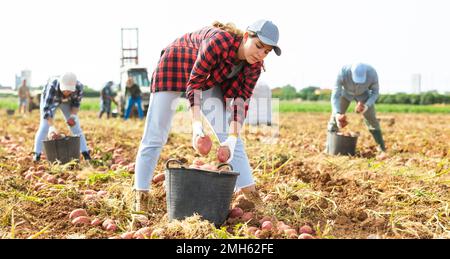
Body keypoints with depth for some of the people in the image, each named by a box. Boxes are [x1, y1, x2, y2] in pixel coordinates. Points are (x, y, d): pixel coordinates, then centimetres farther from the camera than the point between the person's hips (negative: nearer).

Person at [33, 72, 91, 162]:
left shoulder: (78, 86, -34)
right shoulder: (52, 86, -44)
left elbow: (76, 103, -14)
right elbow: (46, 108, -47)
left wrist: (73, 116, -28)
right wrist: (52, 127, -56)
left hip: (66, 101, 2)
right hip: (49, 100, -2)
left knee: (75, 125, -5)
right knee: (44, 126, -11)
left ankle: (85, 153, 0)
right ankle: (37, 154, -1)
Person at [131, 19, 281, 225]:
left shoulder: (254, 64, -18)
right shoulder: (219, 41, -37)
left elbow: (241, 100, -18)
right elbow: (194, 83, -33)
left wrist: (233, 137, -32)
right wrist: (196, 123, -43)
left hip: (210, 79, 5)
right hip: (175, 66, -5)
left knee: (228, 134, -6)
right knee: (155, 135, -6)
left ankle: (250, 194, -5)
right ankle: (141, 197, 2)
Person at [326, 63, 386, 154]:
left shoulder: (372, 73, -37)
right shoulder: (343, 72, -42)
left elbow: (375, 92, -19)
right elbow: (335, 95, -39)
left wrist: (367, 106, -36)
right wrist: (337, 114, -54)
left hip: (363, 94, 1)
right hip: (345, 92, 0)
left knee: (371, 120, -4)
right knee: (335, 119, -7)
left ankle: (382, 149, 5)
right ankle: (329, 148, 4)